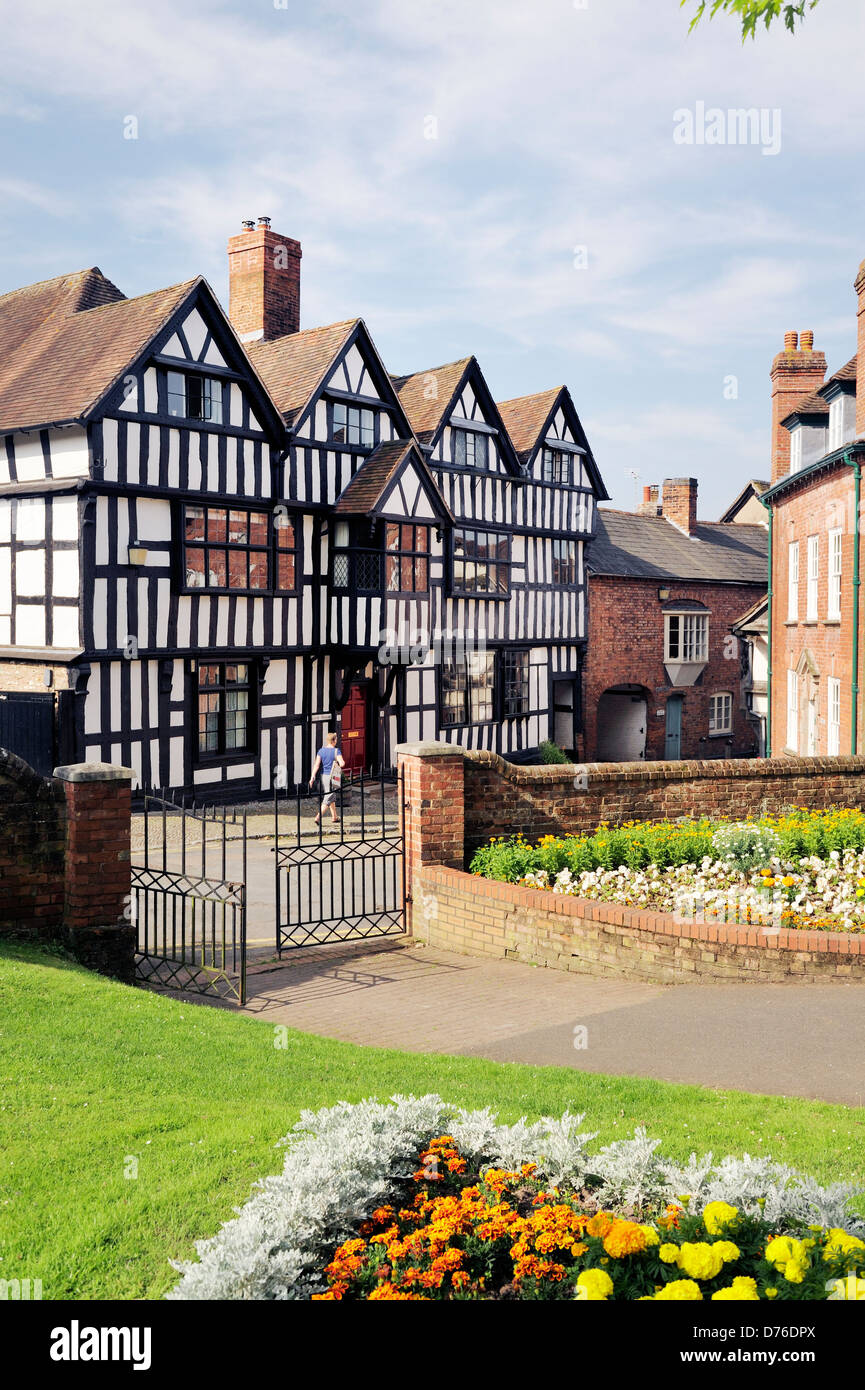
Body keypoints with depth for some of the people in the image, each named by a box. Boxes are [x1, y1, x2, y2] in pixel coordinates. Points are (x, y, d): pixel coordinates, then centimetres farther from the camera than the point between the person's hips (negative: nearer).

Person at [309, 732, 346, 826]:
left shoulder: (321, 751, 2)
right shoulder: (336, 751, -12)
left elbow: (316, 765, -6)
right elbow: (342, 764, -19)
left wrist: (313, 777, -9)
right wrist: (340, 763, 4)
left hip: (323, 776, 6)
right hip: (332, 776, -6)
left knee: (331, 797, 20)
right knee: (328, 799, -2)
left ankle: (334, 817, 29)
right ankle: (318, 818, -14)